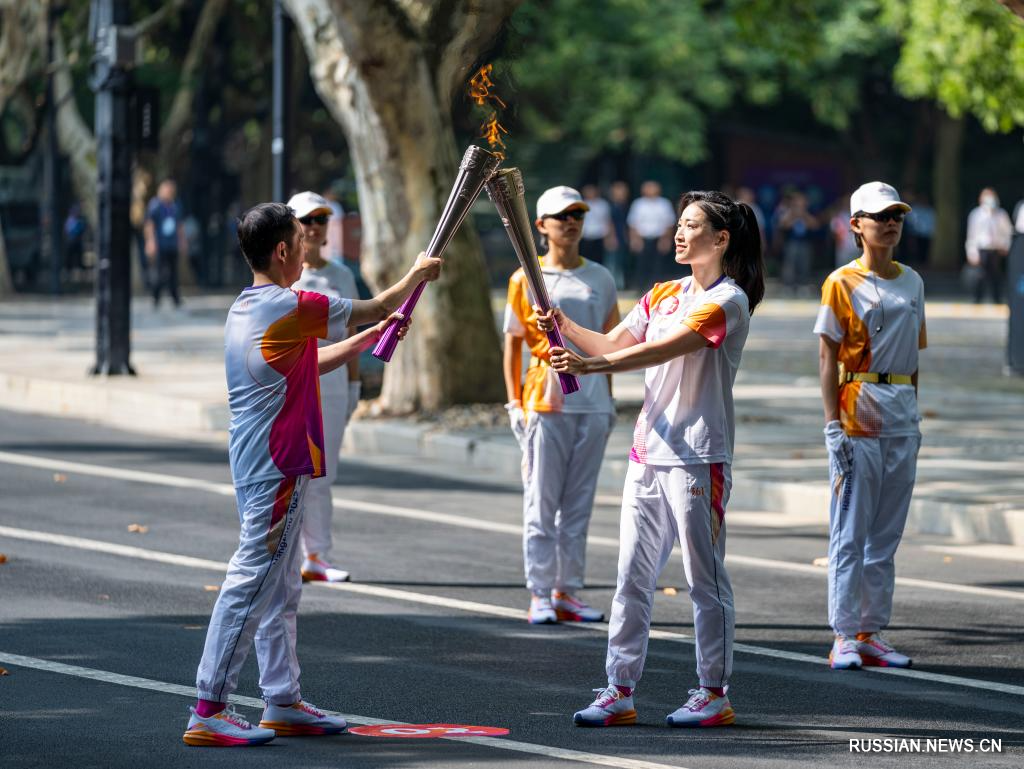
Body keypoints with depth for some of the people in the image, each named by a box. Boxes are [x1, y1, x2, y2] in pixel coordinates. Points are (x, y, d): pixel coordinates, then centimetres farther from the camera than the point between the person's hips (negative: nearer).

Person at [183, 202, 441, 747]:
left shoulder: (244, 309, 13)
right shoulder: (292, 307, -15)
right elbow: (378, 307, -3)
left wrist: (366, 340, 31)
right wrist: (417, 274, 15)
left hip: (256, 468, 10)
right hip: (278, 470, -10)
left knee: (281, 589, 15)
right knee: (251, 586, -9)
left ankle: (284, 702, 21)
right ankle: (208, 712, -10)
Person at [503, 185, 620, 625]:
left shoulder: (600, 279, 10)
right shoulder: (526, 280, 1)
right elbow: (513, 345, 3)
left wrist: (609, 399, 12)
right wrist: (514, 402, -4)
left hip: (592, 403, 3)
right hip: (545, 403, -3)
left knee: (579, 505, 7)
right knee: (541, 502, -2)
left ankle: (567, 592, 13)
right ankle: (539, 596, 2)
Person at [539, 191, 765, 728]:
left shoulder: (728, 301, -10)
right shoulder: (663, 296, 15)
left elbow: (660, 350, -22)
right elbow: (612, 344, 13)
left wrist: (590, 366, -30)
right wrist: (564, 328, -4)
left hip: (698, 458, -8)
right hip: (648, 452, 8)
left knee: (705, 579, 0)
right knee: (632, 577, 6)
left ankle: (714, 694, 7)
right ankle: (619, 692, 9)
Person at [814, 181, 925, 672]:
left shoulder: (912, 282, 13)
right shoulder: (841, 282, -4)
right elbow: (827, 357, -7)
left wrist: (914, 418, 13)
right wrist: (833, 425, -14)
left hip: (902, 418, 6)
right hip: (857, 413, -6)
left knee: (886, 534, 8)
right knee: (850, 531, -5)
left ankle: (872, 632, 13)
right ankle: (844, 637, -3)